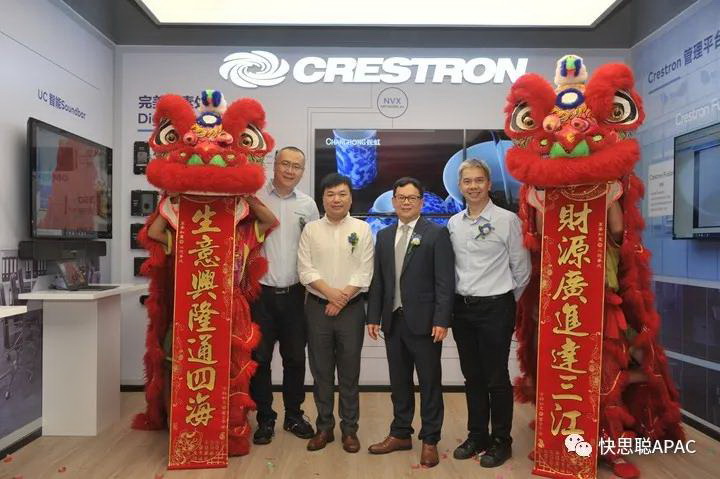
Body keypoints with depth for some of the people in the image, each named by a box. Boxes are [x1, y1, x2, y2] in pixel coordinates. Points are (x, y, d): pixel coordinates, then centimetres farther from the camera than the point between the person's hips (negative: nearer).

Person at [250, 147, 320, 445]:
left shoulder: (308, 205, 6)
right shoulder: (255, 197, -2)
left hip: (294, 293, 2)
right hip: (261, 291, -2)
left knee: (295, 358, 12)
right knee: (260, 358, 7)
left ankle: (293, 415, 29)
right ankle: (265, 419, 23)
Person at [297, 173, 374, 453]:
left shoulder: (362, 229, 1)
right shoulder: (311, 229, 4)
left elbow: (364, 272, -5)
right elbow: (305, 269, -3)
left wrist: (342, 298, -12)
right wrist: (330, 292, -15)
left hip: (351, 308, -1)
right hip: (317, 307, 1)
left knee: (349, 371, 7)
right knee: (321, 370, 9)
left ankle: (349, 429, 21)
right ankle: (324, 427, 24)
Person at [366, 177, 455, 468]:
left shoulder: (437, 234, -4)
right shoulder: (384, 236, 11)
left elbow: (445, 282, -9)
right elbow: (377, 280, 11)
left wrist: (441, 320, -15)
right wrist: (373, 316, 7)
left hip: (424, 321, -5)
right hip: (393, 321, 5)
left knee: (430, 383, 7)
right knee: (399, 382, 16)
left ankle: (430, 440, 22)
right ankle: (400, 434, 31)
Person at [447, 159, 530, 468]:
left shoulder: (507, 220, -9)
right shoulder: (453, 223, 6)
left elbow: (521, 268, -2)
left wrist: (506, 301, 6)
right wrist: (462, 297, 10)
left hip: (495, 307, -5)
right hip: (462, 306, 5)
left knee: (496, 378, 5)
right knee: (472, 376, 15)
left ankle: (501, 441, 23)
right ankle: (477, 435, 30)